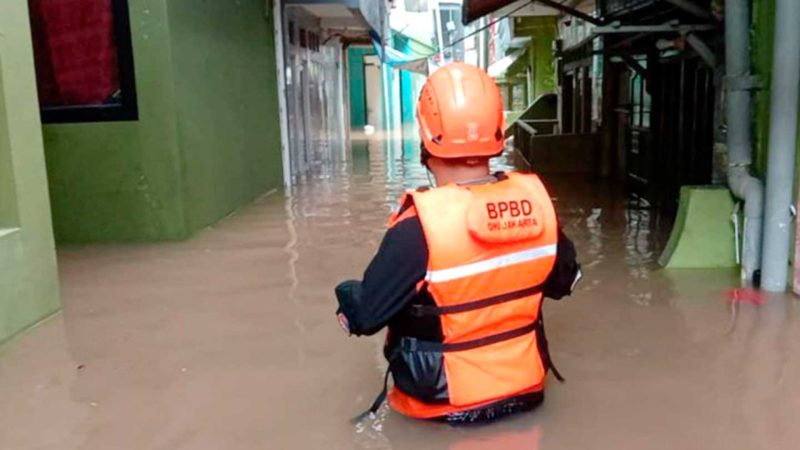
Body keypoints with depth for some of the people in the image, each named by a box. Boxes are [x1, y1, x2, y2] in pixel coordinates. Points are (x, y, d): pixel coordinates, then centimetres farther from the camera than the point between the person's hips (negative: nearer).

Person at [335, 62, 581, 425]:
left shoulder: (421, 224, -28)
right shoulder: (535, 198, -11)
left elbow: (365, 315, -18)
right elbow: (564, 281, 6)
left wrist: (348, 299, 3)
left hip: (448, 403, -4)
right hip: (525, 389, 5)